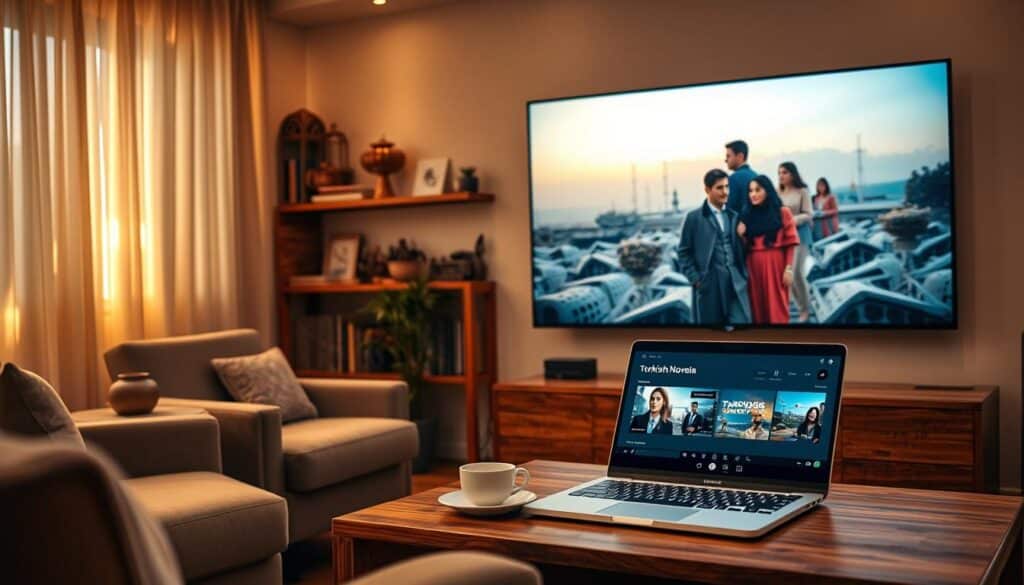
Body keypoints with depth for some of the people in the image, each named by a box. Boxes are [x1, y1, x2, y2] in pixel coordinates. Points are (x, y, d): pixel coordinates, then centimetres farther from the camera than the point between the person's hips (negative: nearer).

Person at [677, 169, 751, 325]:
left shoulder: (734, 216, 14)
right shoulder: (694, 218, 1)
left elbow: (741, 249, 16)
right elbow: (684, 252, 0)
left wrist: (744, 275, 4)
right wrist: (695, 279, -7)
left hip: (736, 281, 3)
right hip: (709, 283, -3)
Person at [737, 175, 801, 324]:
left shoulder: (782, 212, 3)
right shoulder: (748, 215, 11)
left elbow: (790, 243, -2)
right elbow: (745, 246, 12)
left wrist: (789, 268, -10)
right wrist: (740, 235, -7)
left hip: (775, 265, -3)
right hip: (754, 266, 3)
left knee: (776, 307, -2)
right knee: (757, 307, 5)